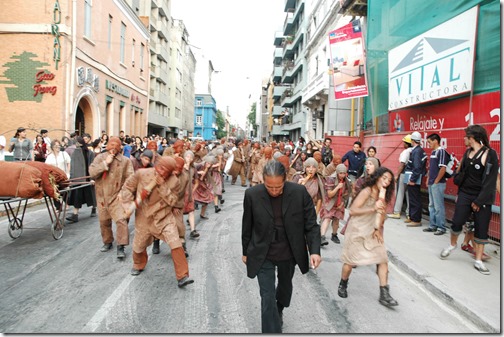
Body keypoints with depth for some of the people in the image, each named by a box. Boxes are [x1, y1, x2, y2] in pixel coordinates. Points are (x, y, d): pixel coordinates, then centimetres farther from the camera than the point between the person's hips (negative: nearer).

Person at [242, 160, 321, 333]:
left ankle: (279, 310, 58)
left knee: (285, 286, 26)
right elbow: (247, 226, -3)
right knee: (268, 298, -2)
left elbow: (311, 224, -9)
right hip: (262, 255, -2)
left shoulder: (300, 192, -17)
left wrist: (315, 250, -21)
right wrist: (246, 252, 6)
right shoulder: (252, 194, -17)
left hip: (289, 253, 3)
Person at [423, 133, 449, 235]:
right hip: (431, 184, 9)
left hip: (438, 184, -9)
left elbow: (443, 168, -19)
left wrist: (436, 181, -16)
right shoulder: (433, 152, 14)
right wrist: (428, 180, 15)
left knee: (438, 206, -3)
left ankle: (441, 227, 6)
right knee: (431, 206, 14)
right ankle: (433, 225, 23)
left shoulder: (441, 151, -13)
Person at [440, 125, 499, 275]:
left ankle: (478, 261, 15)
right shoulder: (468, 152, 5)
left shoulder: (490, 154, -12)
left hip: (482, 198, -4)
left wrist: (479, 201, -14)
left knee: (481, 229, 5)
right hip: (465, 194, 4)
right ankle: (452, 244, 29)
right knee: (457, 222, 1)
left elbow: (490, 181, -13)